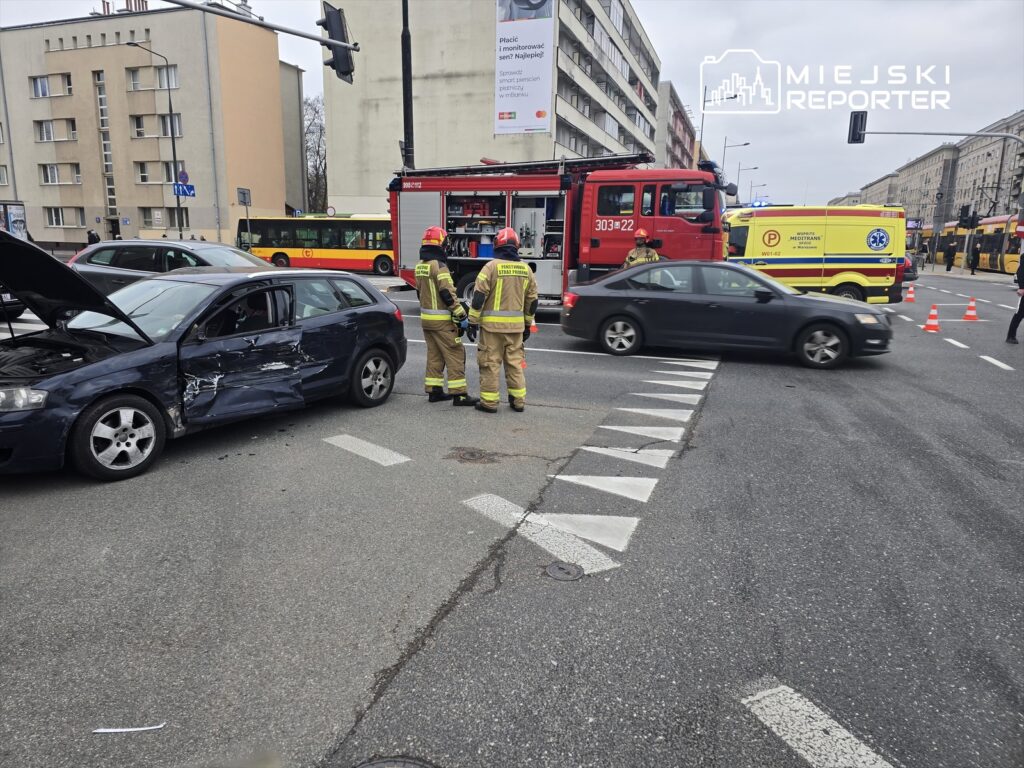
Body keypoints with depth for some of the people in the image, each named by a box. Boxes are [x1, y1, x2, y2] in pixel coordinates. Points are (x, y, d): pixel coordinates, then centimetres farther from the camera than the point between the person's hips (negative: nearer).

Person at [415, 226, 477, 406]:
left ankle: (434, 391, 18)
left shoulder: (420, 266, 11)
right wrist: (461, 316, -18)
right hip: (442, 320, -9)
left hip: (426, 317, 9)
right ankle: (459, 394, -4)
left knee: (434, 355, 15)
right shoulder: (438, 265, -17)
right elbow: (448, 294, -21)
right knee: (455, 355, -4)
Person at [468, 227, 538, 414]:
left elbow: (479, 296, -11)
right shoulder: (526, 269, 7)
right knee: (515, 362, 13)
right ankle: (518, 400, 17)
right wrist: (527, 325, 21)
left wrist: (473, 322, -5)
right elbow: (532, 301, 12)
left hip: (493, 324, -4)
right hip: (516, 325, 4)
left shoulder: (492, 266, -8)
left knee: (490, 363, 3)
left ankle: (489, 402, 8)